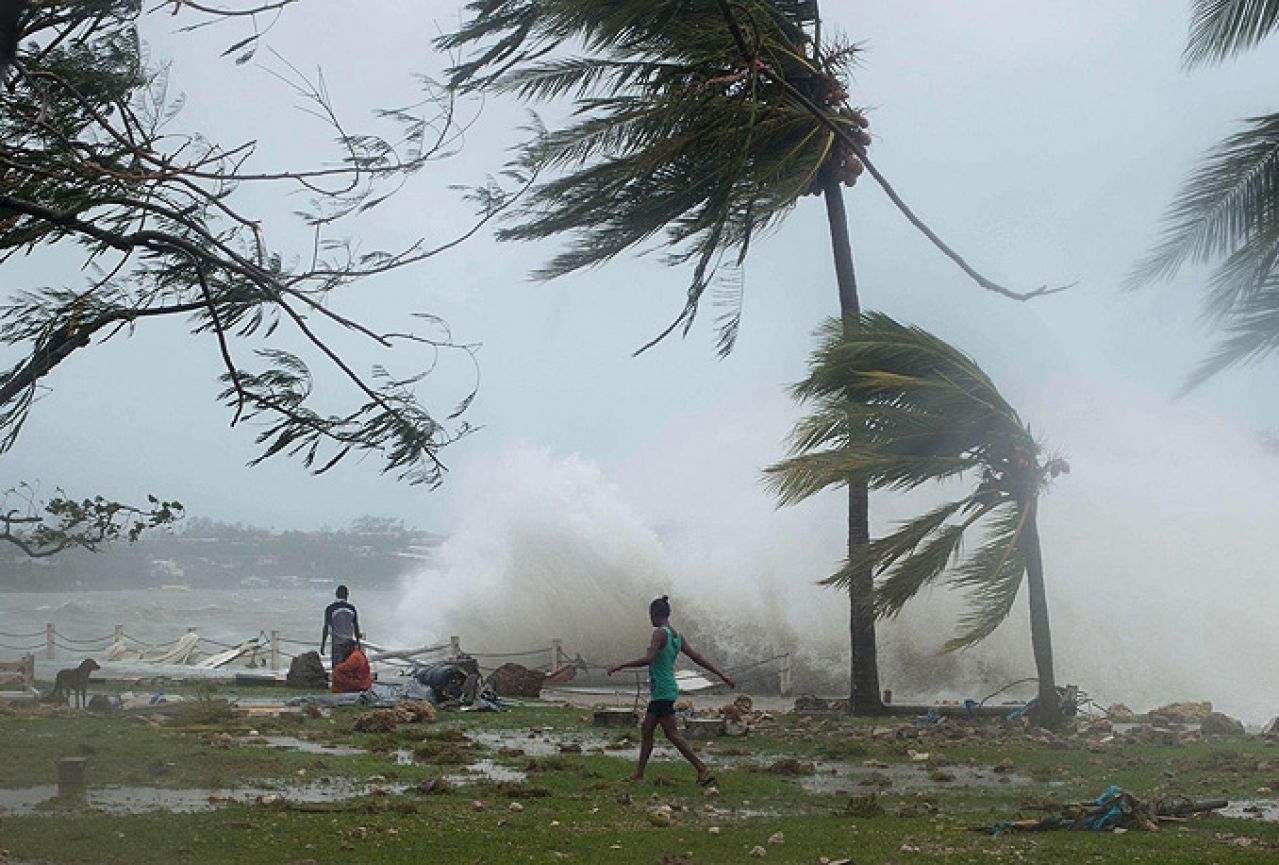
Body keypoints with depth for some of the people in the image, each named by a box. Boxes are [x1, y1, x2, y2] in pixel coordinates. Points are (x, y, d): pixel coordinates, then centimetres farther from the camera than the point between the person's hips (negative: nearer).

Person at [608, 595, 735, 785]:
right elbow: (697, 657, 12)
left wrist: (621, 665, -20)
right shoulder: (677, 636, 12)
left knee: (672, 733, -7)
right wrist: (722, 674, 16)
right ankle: (638, 775, 18)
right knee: (646, 731, 13)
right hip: (660, 692, 9)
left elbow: (649, 659, -26)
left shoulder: (660, 633, -14)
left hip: (662, 691, -9)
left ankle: (703, 769, -9)